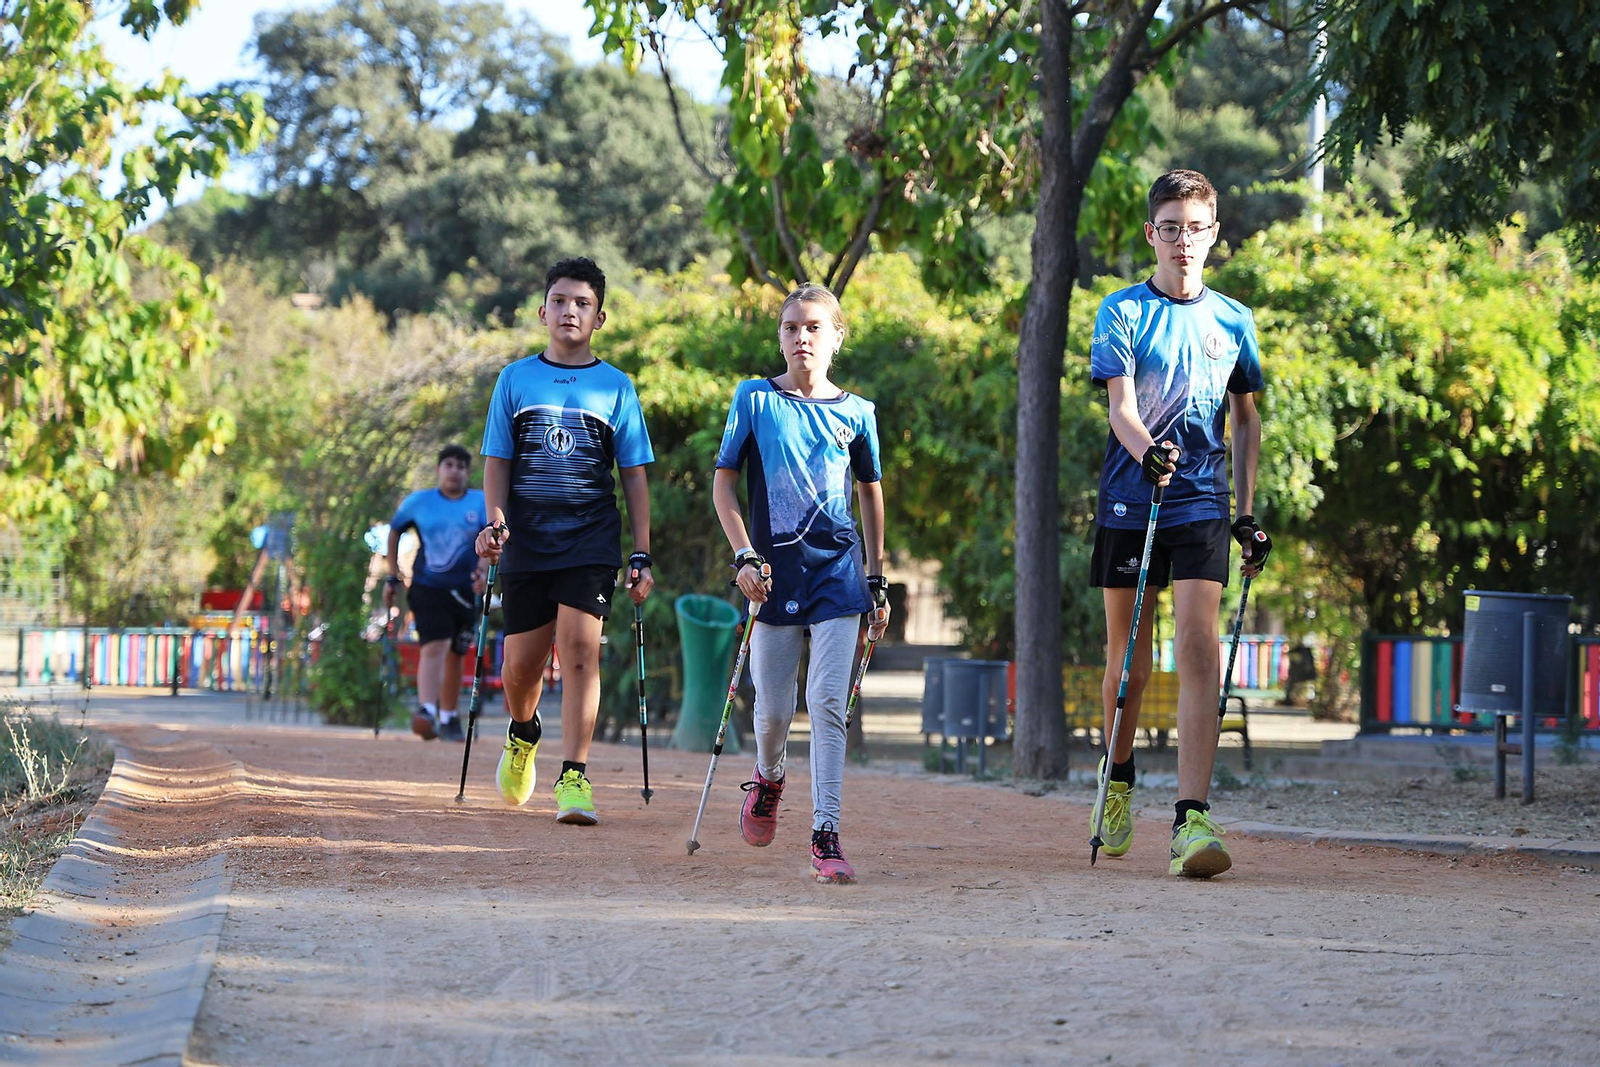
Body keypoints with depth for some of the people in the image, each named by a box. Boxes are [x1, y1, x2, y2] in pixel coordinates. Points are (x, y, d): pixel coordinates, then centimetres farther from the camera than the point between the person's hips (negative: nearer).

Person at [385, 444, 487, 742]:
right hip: (427, 587, -2)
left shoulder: (481, 502, 3)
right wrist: (392, 577, 14)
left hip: (464, 589, 2)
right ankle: (426, 710, -33)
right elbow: (394, 531, 17)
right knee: (434, 646, -21)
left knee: (454, 655, 10)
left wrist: (485, 569, -29)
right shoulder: (418, 502, 4)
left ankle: (448, 719, 23)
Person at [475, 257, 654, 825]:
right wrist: (495, 521, -7)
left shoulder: (616, 387, 7)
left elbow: (634, 476, 8)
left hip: (591, 538, -1)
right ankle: (523, 734, 38)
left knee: (580, 646, -17)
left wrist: (642, 554, 2)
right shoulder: (516, 379, 9)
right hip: (526, 538, 2)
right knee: (521, 662, 5)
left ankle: (573, 777, -16)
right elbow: (497, 460, 10)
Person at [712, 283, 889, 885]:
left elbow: (870, 494, 16)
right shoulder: (755, 400, 2)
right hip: (776, 572, 0)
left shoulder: (856, 413, 6)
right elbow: (723, 483, 4)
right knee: (773, 710, 6)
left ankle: (825, 836, -8)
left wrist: (877, 580, 14)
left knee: (828, 705, -9)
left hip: (837, 570, 0)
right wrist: (744, 556, -7)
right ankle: (769, 778, 39)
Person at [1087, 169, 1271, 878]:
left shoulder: (1233, 321, 9)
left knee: (1197, 645, -15)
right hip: (1129, 501, 0)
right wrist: (1147, 453, -32)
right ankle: (1118, 780, 36)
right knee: (1128, 656, 9)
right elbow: (1120, 405, -10)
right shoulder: (1123, 313, 1)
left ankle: (1192, 820, -22)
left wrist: (1248, 512, 13)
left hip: (1202, 503, 0)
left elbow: (1246, 419, 18)